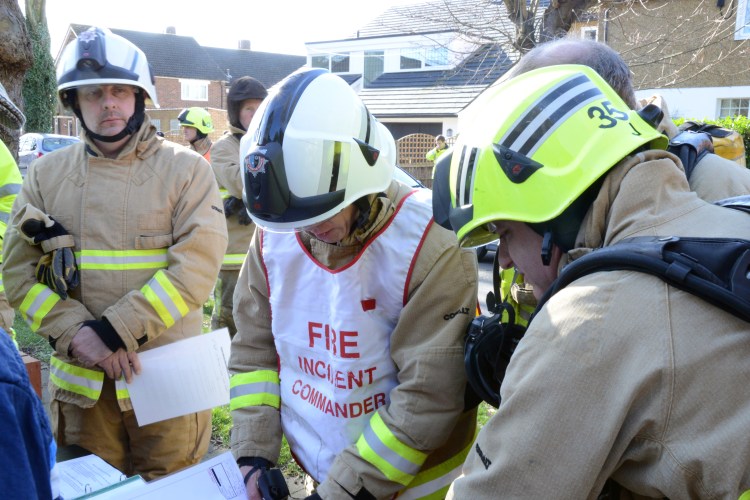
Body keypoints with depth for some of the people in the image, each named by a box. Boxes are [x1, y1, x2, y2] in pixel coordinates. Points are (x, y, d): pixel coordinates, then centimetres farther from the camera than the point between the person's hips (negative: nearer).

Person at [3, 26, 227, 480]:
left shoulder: (186, 168, -4)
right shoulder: (47, 174, 6)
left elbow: (197, 265, -13)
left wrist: (114, 332, -18)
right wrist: (75, 333, -13)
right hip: (80, 377, 3)